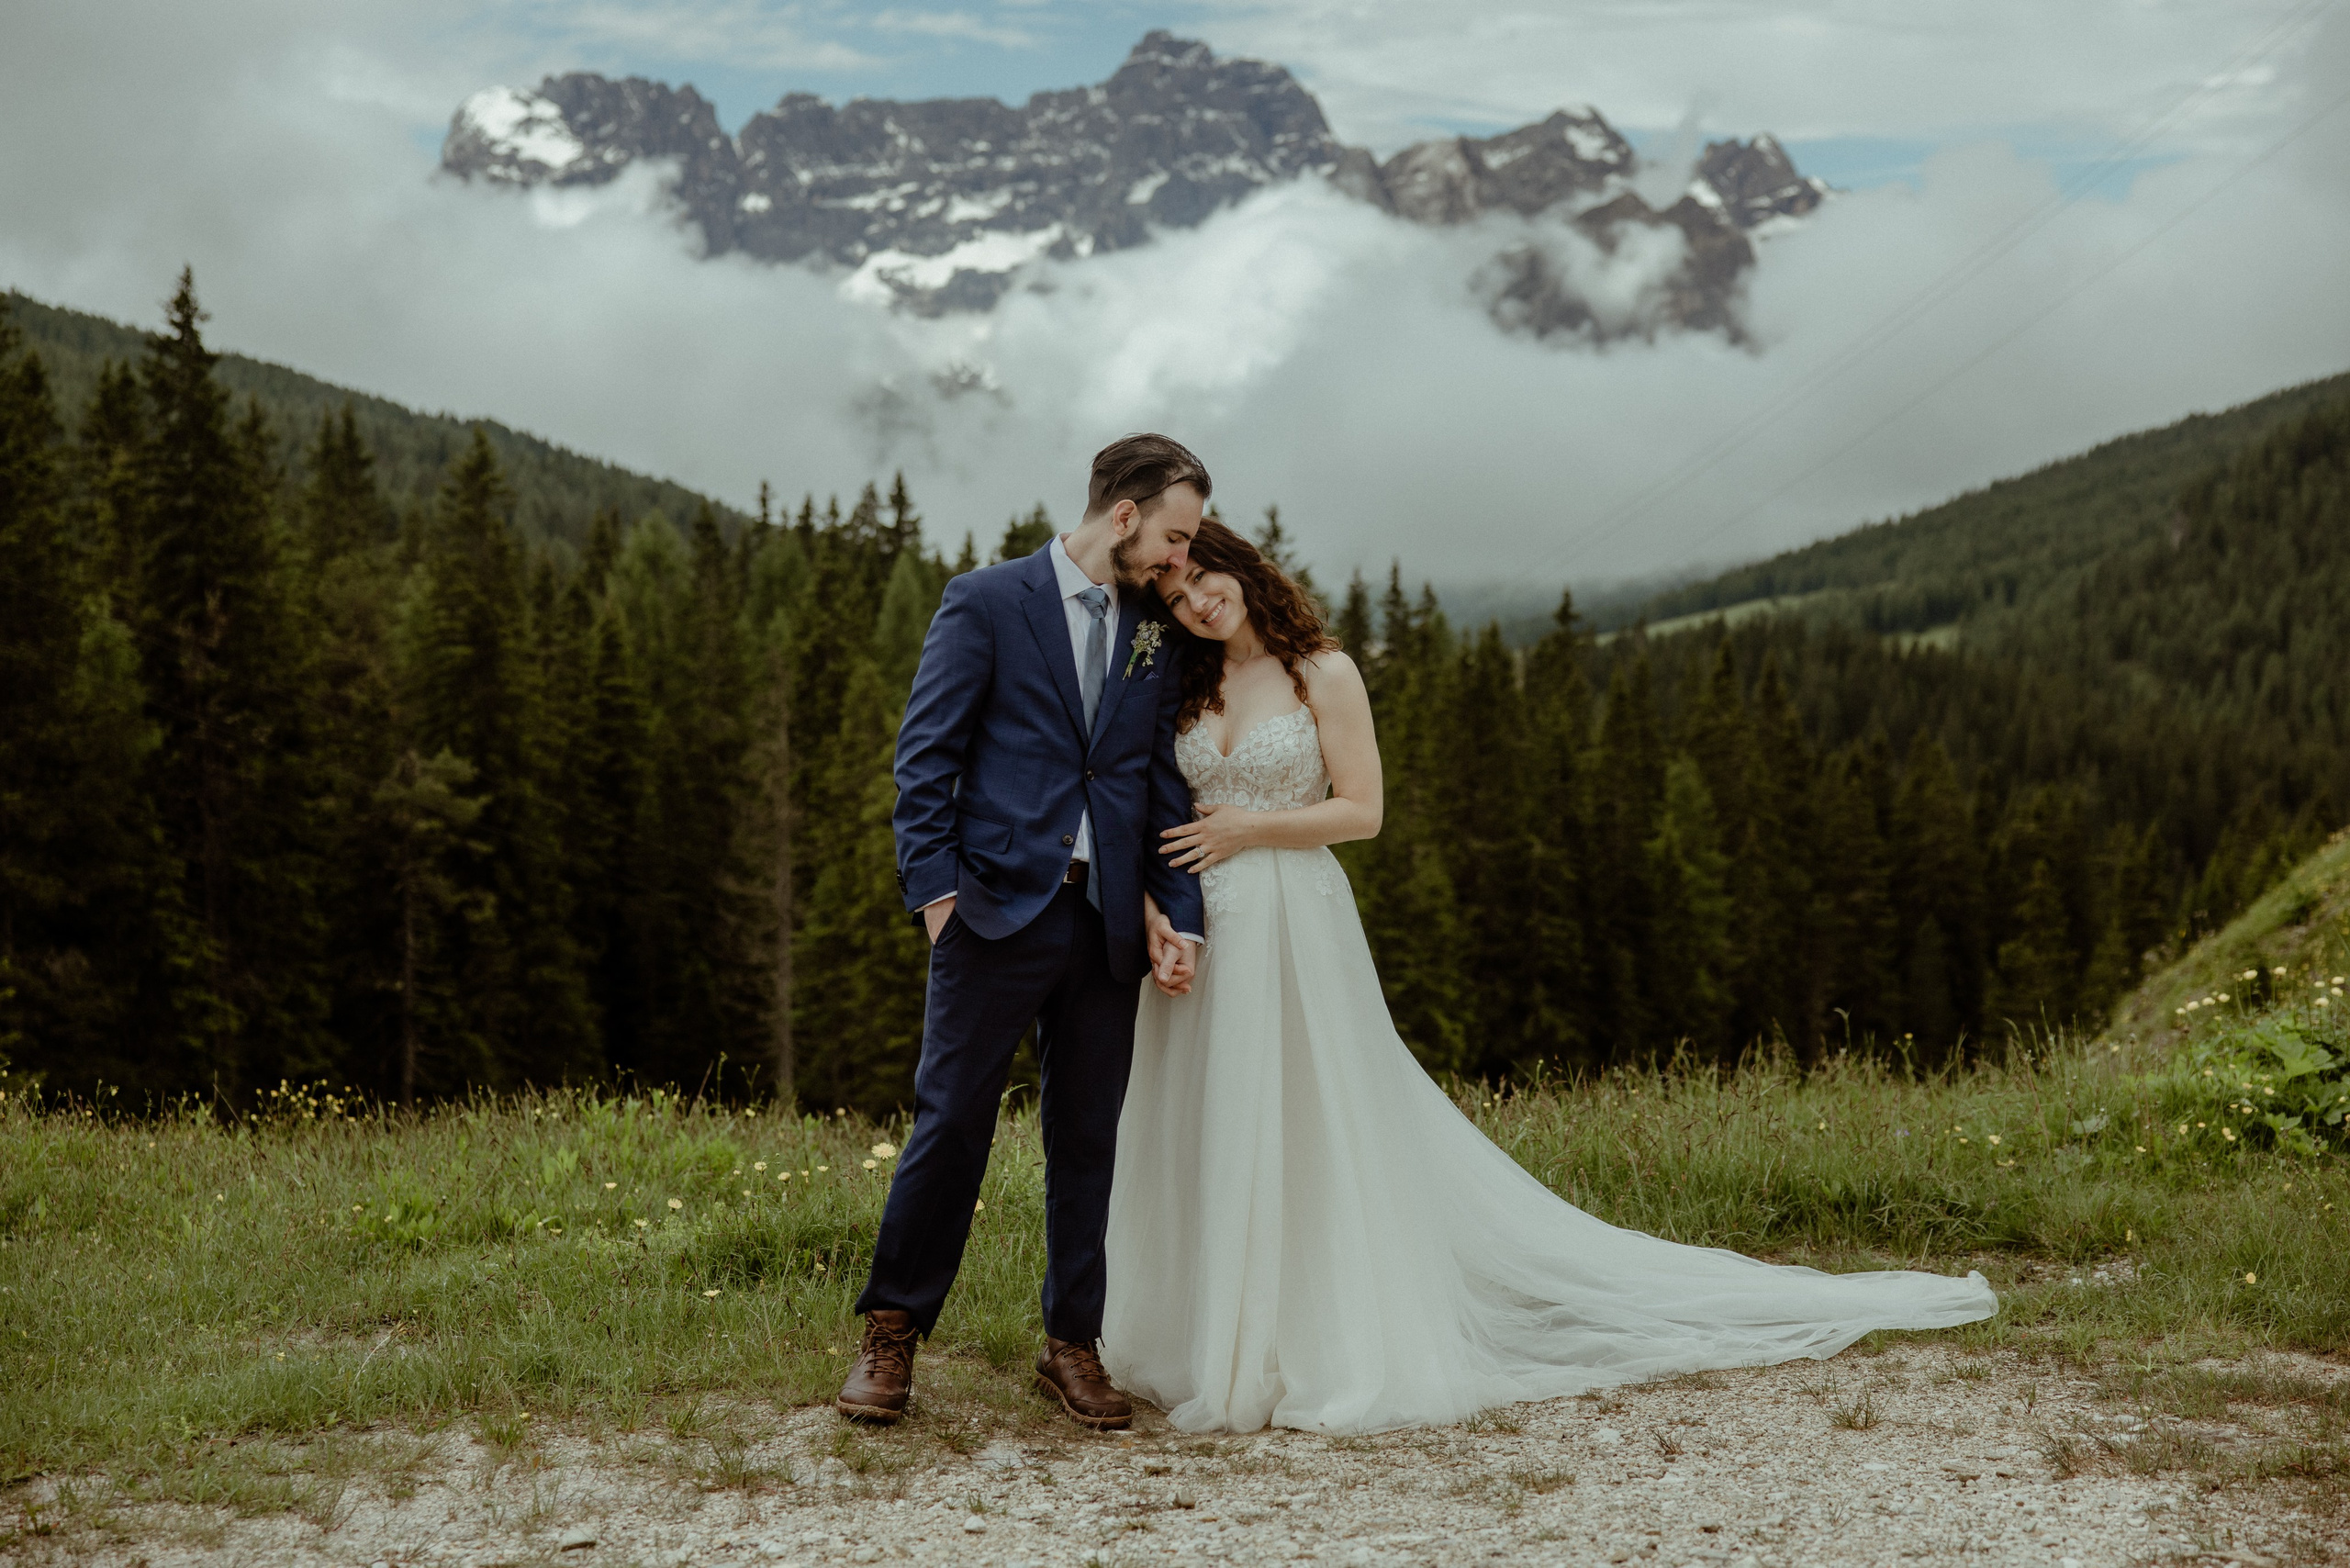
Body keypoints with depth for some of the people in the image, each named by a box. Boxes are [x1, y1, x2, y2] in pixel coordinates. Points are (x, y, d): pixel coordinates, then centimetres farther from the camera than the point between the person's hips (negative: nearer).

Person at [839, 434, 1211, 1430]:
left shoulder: (1154, 640, 14)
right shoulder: (985, 603, -1)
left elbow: (1164, 790, 14)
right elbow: (926, 757, -4)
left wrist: (1174, 914, 2)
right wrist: (935, 890, -11)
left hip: (1107, 924, 5)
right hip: (998, 910, -5)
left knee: (1088, 1141, 9)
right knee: (950, 1125, -2)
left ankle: (1072, 1345, 20)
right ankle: (891, 1336, 11)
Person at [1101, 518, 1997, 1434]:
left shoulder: (1321, 673, -2)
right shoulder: (1186, 690, 12)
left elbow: (1361, 811, -7)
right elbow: (1159, 823, 11)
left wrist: (1247, 828, -11)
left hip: (1297, 929, -5)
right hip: (1202, 931, 5)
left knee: (1312, 1135, -3)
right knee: (1202, 1141, 6)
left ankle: (1338, 1354, 5)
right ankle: (1218, 1348, 16)